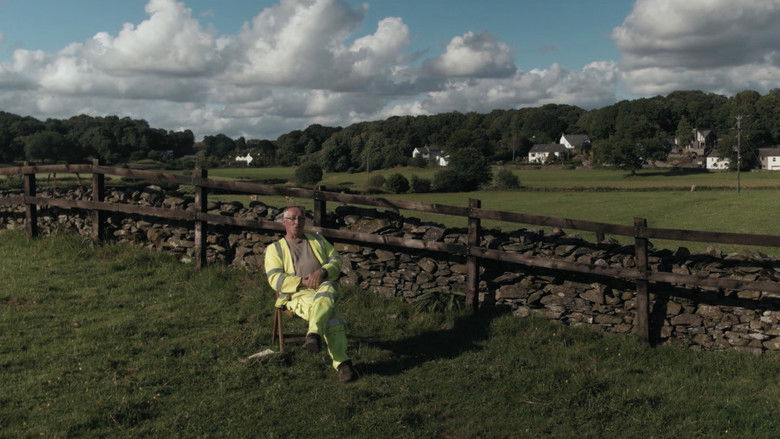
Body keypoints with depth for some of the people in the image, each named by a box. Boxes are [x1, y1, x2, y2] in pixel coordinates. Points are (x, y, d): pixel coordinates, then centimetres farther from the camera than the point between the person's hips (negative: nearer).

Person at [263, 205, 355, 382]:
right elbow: (275, 279, 3)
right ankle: (341, 362, -38)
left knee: (327, 289, -40)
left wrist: (322, 271, -8)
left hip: (325, 286, 2)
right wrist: (302, 282, -12)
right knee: (331, 317, -34)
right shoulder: (274, 249, 17)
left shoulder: (317, 239, 26)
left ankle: (314, 334, -52)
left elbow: (336, 260, 15)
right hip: (298, 293, -2)